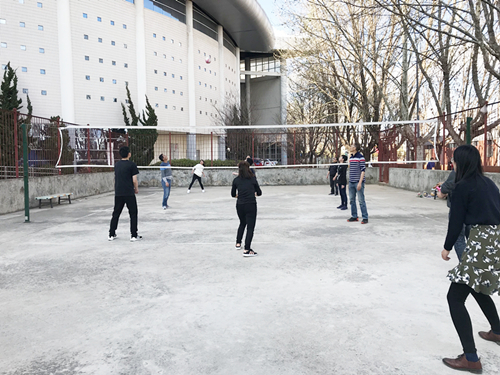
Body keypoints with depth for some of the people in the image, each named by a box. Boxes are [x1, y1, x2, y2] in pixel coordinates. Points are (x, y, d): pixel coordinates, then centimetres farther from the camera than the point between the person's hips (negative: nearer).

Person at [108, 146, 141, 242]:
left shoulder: (117, 164, 10)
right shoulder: (132, 164, -9)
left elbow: (116, 178, 16)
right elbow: (134, 180, -11)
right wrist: (136, 189, 6)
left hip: (118, 193, 5)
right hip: (129, 193, -5)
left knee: (116, 214, 14)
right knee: (133, 214, 4)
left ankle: (111, 234, 18)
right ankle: (134, 235, 4)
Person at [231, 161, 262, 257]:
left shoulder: (236, 180, 3)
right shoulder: (253, 179, 0)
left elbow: (233, 194, 10)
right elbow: (259, 193, 6)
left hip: (240, 205, 3)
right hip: (251, 205, -3)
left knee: (242, 224, 26)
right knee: (250, 227, 1)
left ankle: (238, 243, 36)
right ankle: (247, 250, -5)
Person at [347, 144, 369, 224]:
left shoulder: (360, 157, -9)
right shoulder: (351, 158, 14)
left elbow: (363, 170, -13)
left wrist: (360, 182, -19)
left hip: (358, 182, -8)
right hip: (351, 182, 8)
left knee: (361, 201, -6)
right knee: (352, 200, 10)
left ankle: (365, 218, 1)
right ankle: (354, 216, 19)